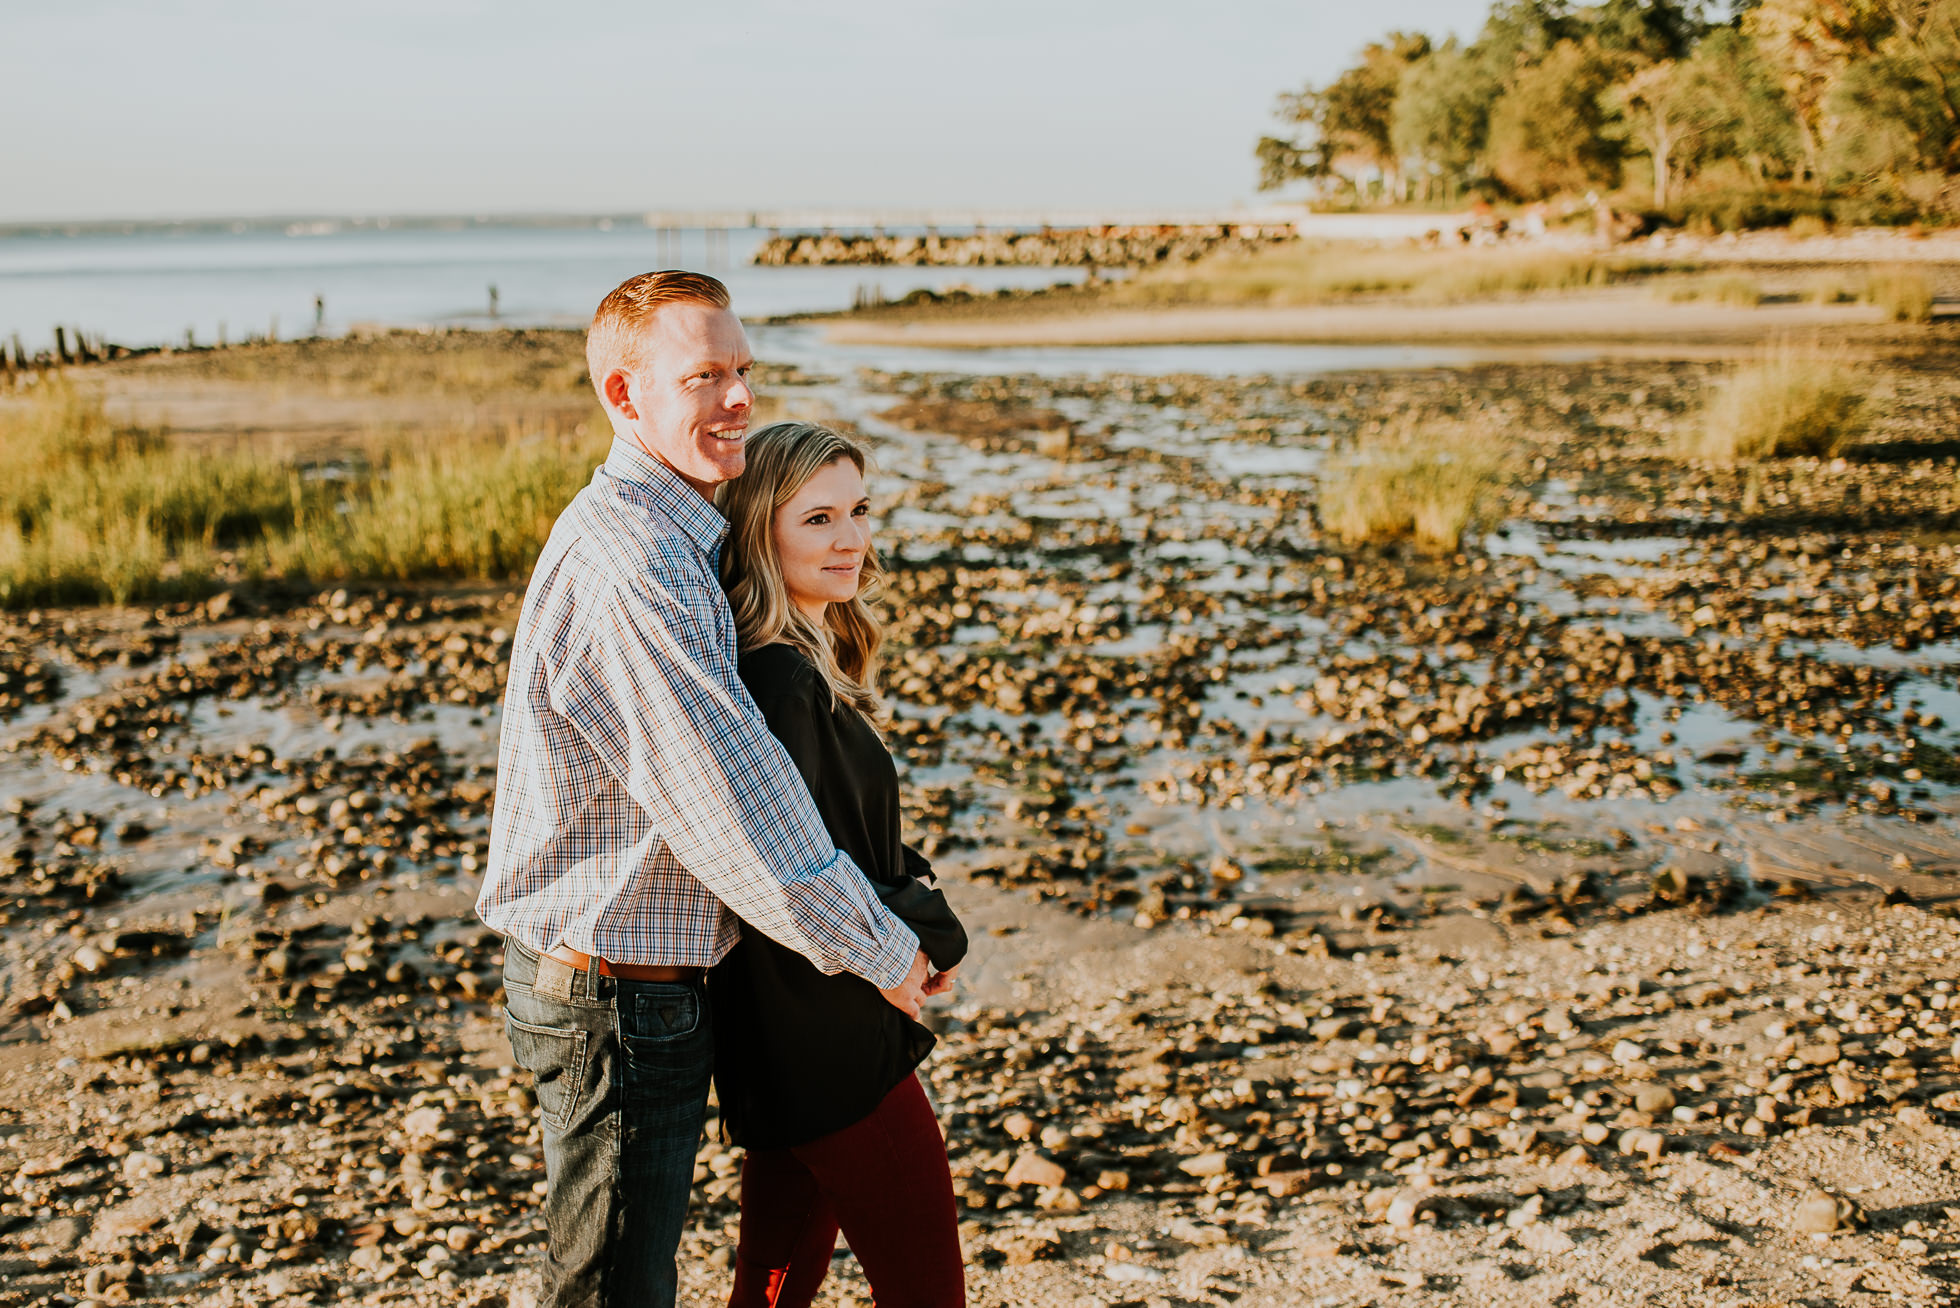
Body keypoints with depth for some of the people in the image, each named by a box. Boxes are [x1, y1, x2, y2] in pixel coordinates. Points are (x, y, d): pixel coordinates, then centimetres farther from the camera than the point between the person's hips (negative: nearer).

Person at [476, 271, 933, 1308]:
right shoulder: (624, 562, -25)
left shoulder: (665, 536, 10)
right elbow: (726, 802, -27)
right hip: (613, 995, -10)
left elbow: (725, 755, 20)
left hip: (646, 978, 10)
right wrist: (878, 949, -15)